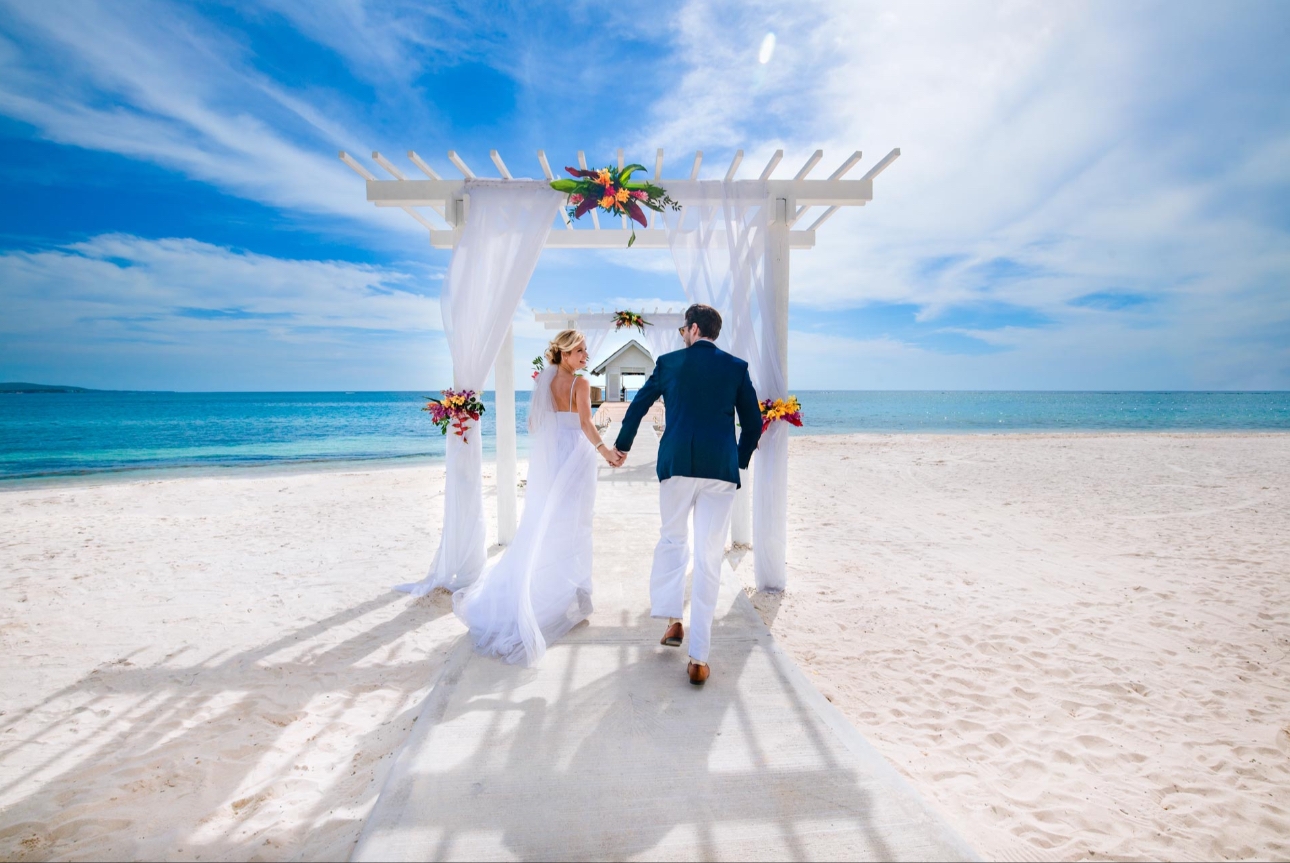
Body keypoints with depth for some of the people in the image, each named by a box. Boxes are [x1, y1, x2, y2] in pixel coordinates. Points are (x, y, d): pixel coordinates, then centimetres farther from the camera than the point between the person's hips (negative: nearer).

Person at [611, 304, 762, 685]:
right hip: (721, 468, 1)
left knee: (671, 539, 23)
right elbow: (753, 423, 8)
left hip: (676, 464, 0)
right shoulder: (737, 367, 7)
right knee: (709, 558, 3)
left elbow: (638, 406, 14)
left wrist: (622, 445, 29)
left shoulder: (669, 362, 6)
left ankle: (672, 619, 20)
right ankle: (698, 658, 7)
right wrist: (739, 461, 23)